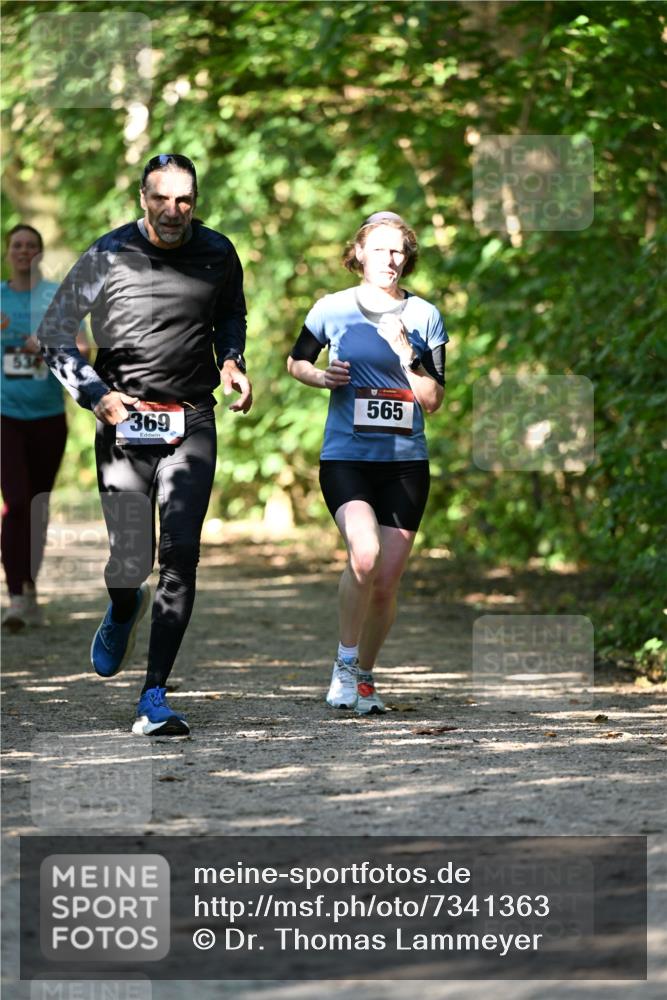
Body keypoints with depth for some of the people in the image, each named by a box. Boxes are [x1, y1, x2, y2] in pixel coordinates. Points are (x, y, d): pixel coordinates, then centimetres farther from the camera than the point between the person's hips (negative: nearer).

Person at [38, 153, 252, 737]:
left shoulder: (218, 255, 4)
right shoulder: (108, 257, -5)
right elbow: (55, 333, 2)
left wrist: (231, 360, 6)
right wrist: (95, 394, -10)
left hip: (192, 423, 1)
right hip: (124, 421, -1)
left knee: (181, 556, -12)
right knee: (131, 561, -5)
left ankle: (154, 699, -9)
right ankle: (122, 614, 35)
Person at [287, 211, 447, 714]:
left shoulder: (424, 316, 5)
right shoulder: (332, 309, 1)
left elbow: (433, 400, 2)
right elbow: (296, 361, 17)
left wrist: (405, 353, -12)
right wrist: (321, 376, -4)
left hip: (406, 461, 2)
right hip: (346, 458, -2)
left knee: (386, 583, 3)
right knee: (365, 553, -26)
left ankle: (365, 676, 25)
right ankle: (345, 663, -8)